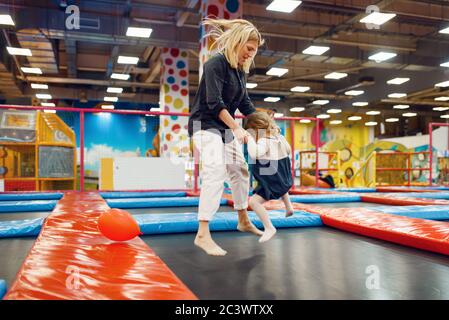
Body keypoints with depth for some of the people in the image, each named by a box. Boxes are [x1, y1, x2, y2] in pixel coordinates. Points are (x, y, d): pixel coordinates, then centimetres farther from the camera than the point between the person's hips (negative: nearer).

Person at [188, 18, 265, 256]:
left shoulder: (240, 71, 10)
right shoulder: (216, 63, -15)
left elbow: (245, 104, 15)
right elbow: (214, 102, -24)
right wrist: (236, 128, -25)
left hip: (226, 127, 9)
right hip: (205, 124, -9)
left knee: (240, 171, 15)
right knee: (215, 172, -26)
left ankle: (243, 221, 32)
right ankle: (203, 234, -26)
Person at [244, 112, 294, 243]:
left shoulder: (264, 141, -25)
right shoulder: (279, 137, 4)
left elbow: (254, 153, -45)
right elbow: (288, 151, 20)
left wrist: (250, 138, -34)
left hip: (272, 181, -10)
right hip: (283, 177, 10)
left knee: (254, 201, -16)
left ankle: (269, 228, -11)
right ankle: (288, 207, 52)